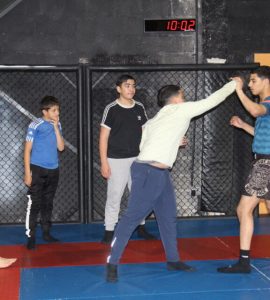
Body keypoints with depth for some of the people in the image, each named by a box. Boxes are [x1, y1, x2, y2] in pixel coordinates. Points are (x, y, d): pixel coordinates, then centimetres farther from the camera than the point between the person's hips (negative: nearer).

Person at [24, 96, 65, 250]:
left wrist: (56, 127, -8)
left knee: (48, 203, 13)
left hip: (53, 170, 5)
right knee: (34, 204, -5)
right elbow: (27, 150, -8)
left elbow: (61, 147, -1)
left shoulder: (57, 125, 5)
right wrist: (27, 173, -11)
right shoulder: (35, 126, -11)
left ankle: (46, 233, 23)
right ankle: (31, 237, 1)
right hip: (37, 169, -5)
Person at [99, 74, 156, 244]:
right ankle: (109, 231, 10)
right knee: (114, 196, 0)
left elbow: (145, 133, 12)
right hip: (117, 160, -4)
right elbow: (103, 137, -7)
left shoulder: (140, 108, 5)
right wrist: (104, 163, -11)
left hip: (138, 159, 5)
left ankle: (141, 227, 26)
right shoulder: (111, 109, -8)